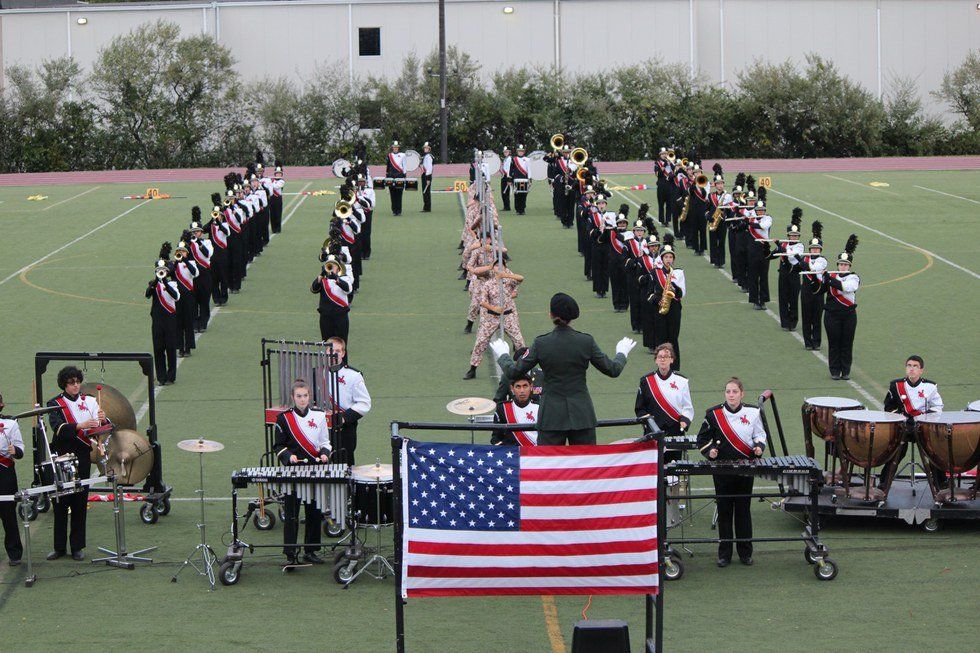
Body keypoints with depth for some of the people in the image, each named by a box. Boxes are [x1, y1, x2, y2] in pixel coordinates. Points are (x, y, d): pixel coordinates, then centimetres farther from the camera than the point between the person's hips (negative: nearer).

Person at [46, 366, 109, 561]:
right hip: (61, 455, -1)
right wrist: (80, 426, -31)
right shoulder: (55, 403, 1)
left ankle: (77, 547, 10)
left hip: (82, 457, 1)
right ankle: (59, 547, 10)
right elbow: (57, 427, -16)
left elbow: (100, 428, 0)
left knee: (80, 502, 2)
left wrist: (102, 420, -23)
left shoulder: (89, 401, 8)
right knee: (60, 502, 2)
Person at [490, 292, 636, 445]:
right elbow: (613, 370, 4)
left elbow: (513, 371, -1)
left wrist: (502, 355, 21)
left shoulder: (541, 343, -8)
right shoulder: (586, 341, -6)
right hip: (582, 413, 1)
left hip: (551, 414, -1)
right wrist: (621, 353, 26)